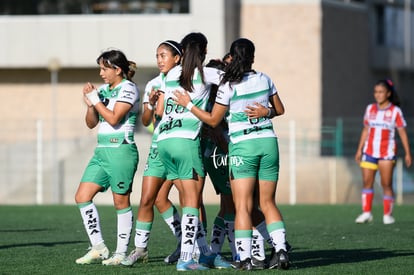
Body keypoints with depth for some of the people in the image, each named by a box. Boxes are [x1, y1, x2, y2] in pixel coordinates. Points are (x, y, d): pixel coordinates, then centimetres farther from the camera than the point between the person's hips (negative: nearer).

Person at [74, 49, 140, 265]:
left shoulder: (128, 89, -7)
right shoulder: (103, 90, 14)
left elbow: (114, 119, -17)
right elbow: (91, 123, 17)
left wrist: (95, 100, -9)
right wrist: (90, 104, 0)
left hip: (121, 150, -8)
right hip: (102, 150, 8)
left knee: (121, 202, -2)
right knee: (82, 197, 1)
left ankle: (121, 252, 5)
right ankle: (98, 248, 5)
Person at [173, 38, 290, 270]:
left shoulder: (228, 86, -8)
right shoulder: (264, 79, 5)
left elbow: (213, 120, -1)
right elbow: (280, 110, 16)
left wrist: (189, 104, 7)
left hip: (242, 146, -4)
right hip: (268, 142, 4)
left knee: (243, 205, -2)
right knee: (267, 203, 11)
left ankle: (245, 258, -9)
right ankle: (281, 249, -2)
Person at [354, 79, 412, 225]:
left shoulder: (395, 111, -3)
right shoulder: (370, 109, 9)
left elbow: (402, 132, -1)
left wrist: (407, 153, -5)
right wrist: (359, 149, 13)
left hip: (387, 153, -4)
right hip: (369, 152, 4)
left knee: (386, 184, -2)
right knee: (367, 182, -1)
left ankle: (388, 215, 4)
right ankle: (366, 213, 3)